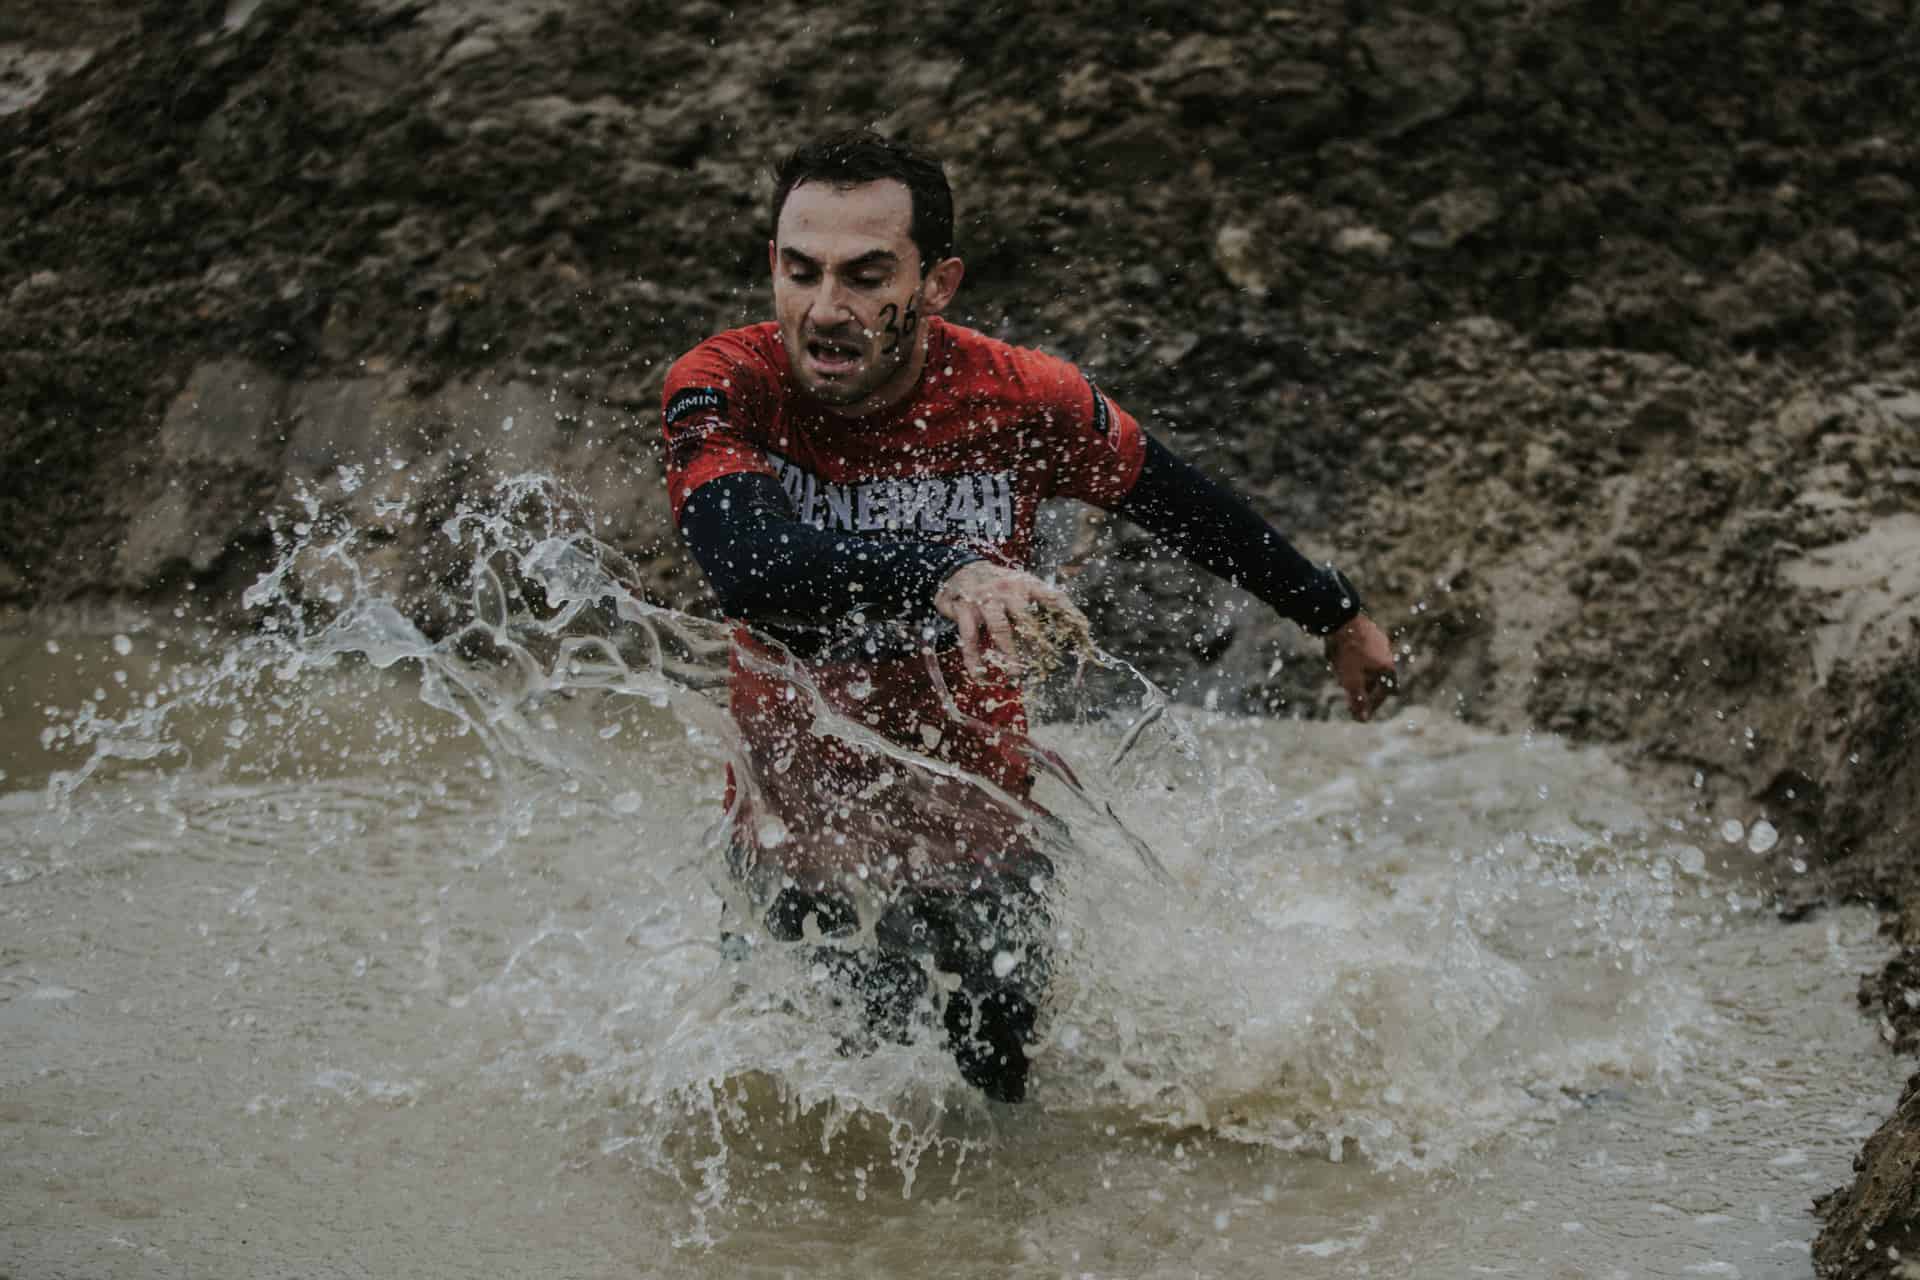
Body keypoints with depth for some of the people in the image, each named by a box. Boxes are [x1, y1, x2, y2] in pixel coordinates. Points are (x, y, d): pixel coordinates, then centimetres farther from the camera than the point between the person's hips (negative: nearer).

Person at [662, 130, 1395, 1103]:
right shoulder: (723, 392, -22)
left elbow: (1181, 505, 1)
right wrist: (943, 571, -58)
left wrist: (1338, 620, 14)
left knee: (996, 1085, 11)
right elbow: (748, 566, -42)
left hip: (976, 838, 1)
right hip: (795, 837, -1)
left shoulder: (1018, 402, -18)